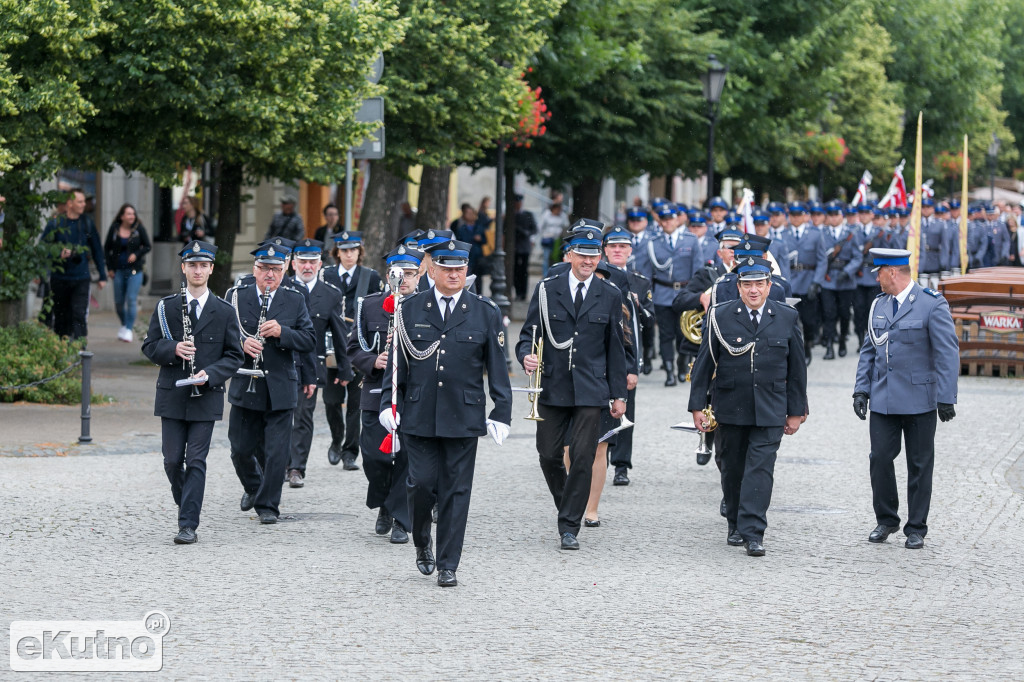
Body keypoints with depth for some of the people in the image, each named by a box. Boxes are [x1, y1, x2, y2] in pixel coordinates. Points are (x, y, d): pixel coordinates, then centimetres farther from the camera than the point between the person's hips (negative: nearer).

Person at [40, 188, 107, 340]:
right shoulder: (55, 223, -1)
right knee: (61, 317, 9)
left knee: (79, 315, -12)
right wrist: (58, 254, -18)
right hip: (59, 278, 0)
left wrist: (102, 276, 11)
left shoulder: (87, 223, 7)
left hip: (81, 278, 0)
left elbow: (97, 250, 13)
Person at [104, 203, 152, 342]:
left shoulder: (139, 228, -3)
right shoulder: (114, 229, 0)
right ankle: (124, 325, 31)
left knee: (131, 299, -11)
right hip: (118, 270, 2)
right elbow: (107, 248, 8)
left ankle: (129, 329, -6)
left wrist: (137, 254, -14)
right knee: (118, 301, 9)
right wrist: (109, 268, 4)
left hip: (135, 269, -2)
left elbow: (148, 246, 3)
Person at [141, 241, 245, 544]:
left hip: (206, 397, -1)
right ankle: (186, 504, 29)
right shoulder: (166, 307, 5)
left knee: (196, 461, -6)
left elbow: (235, 355, 4)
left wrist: (210, 374, -13)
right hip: (172, 396, 1)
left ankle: (188, 525, -5)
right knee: (172, 460, 3)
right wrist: (173, 349, -16)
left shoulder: (223, 312, 3)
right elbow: (149, 346, 5)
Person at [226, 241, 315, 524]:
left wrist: (281, 332, -18)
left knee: (276, 452, -3)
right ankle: (252, 486, 37)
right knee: (241, 449, 8)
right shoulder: (236, 296, 2)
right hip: (245, 388, 1)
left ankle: (268, 505, 9)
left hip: (280, 391, -1)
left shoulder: (295, 301, 3)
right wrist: (241, 344, -19)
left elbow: (309, 341, -2)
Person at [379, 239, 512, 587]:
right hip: (418, 415, 0)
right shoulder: (410, 309, 5)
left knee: (456, 492, 1)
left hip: (464, 418, 0)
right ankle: (422, 543, 23)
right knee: (421, 484, -5)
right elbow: (396, 362, 8)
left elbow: (497, 368, 4)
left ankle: (448, 565, 9)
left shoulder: (485, 312, 4)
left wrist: (501, 413, -1)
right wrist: (388, 403, -1)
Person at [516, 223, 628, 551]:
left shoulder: (610, 296, 6)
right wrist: (527, 356, -18)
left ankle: (569, 527, 0)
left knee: (582, 459, -6)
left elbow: (615, 348, 9)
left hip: (590, 391, -1)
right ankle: (568, 507, 30)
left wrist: (619, 394, 6)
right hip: (552, 388, 1)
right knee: (549, 455, 5)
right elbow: (529, 333, 5)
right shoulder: (546, 290, 3)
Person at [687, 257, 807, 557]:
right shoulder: (720, 316, 0)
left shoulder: (787, 318, 3)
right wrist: (698, 406, -2)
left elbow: (797, 368, 8)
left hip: (770, 410, -1)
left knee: (760, 470, -9)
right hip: (730, 409, 1)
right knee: (732, 469, 10)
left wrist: (796, 411, 7)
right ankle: (736, 525, 26)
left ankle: (753, 533, -11)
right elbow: (704, 363, 2)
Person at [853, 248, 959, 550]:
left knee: (919, 466, 4)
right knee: (880, 459, 1)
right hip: (883, 400, 5)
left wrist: (946, 398, -15)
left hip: (919, 399, -5)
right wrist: (861, 389, 7)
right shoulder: (879, 304, 10)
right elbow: (869, 350, 16)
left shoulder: (932, 305, -9)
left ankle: (916, 529, 13)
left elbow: (947, 353, -11)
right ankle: (886, 521, 18)